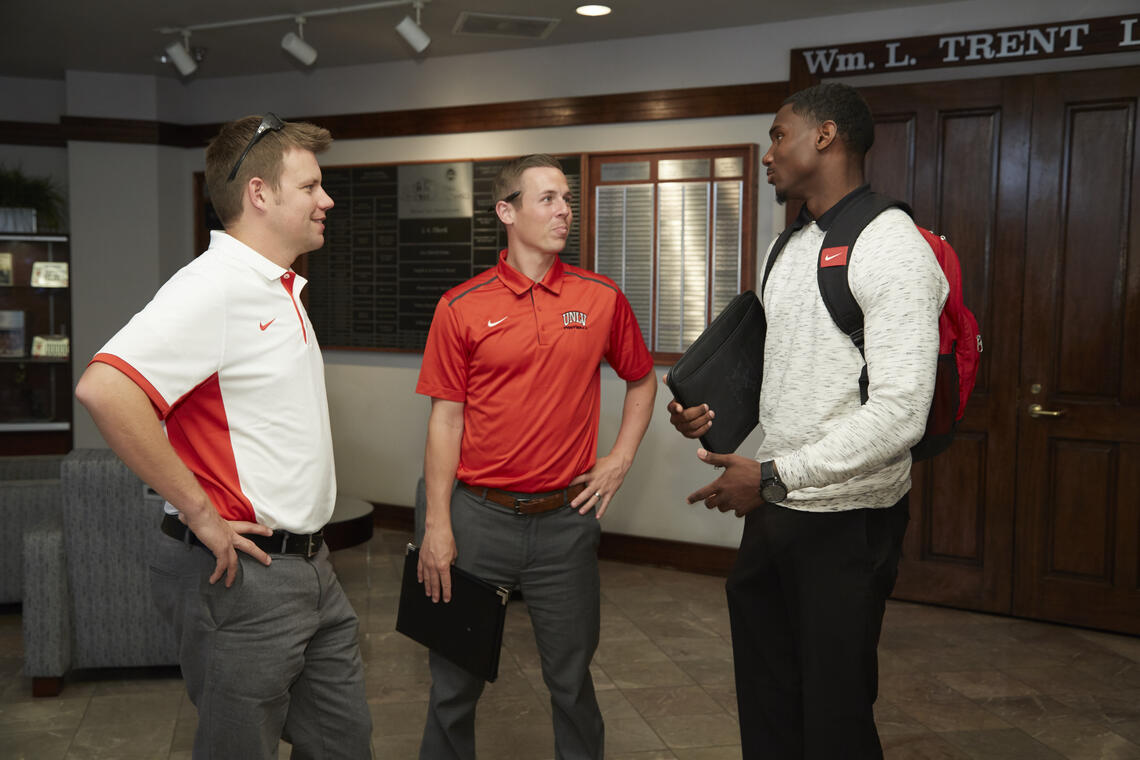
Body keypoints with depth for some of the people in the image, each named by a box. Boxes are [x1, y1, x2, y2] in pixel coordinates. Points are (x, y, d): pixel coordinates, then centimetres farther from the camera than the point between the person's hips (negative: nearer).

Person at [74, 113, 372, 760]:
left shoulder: (284, 289, 13)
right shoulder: (213, 287, -19)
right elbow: (104, 388, -32)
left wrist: (310, 532, 15)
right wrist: (200, 514, -25)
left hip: (310, 568, 9)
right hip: (244, 571, -9)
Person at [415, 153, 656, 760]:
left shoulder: (602, 298, 2)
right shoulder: (461, 307, -3)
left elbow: (641, 379, 17)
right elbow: (445, 419, -2)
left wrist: (620, 459, 5)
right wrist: (437, 525, -6)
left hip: (566, 519, 1)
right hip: (480, 517, -1)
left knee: (571, 675, 14)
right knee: (456, 677, 12)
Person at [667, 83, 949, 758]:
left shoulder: (892, 248, -17)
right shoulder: (787, 249, 11)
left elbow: (900, 414, -25)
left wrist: (775, 475, -25)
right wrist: (719, 415, 4)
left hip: (848, 519, -8)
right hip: (774, 507, 8)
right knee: (765, 698, 20)